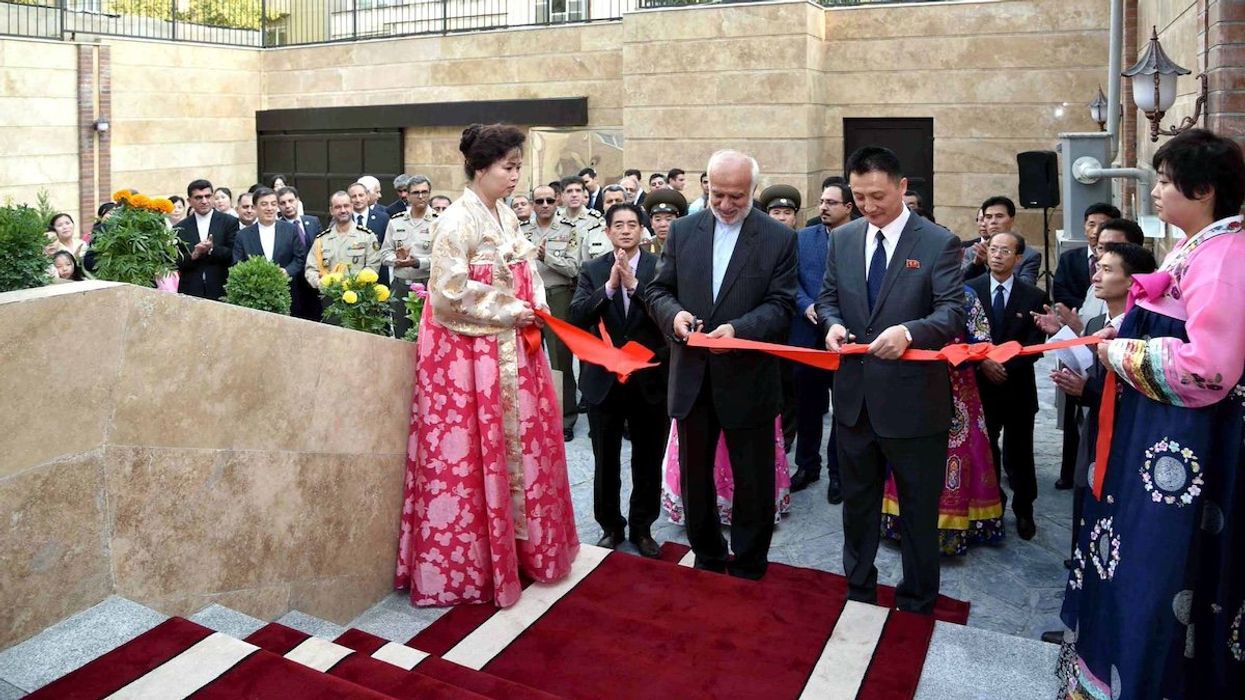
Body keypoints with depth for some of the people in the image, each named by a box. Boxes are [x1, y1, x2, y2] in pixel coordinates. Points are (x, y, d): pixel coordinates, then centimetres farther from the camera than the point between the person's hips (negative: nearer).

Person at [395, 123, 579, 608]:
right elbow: (449, 293, -20)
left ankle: (518, 546, 28)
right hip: (466, 353, -8)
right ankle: (463, 564, 14)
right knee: (468, 455, 0)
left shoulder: (506, 217, 10)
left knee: (518, 445, 13)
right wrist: (509, 313, -14)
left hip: (509, 348, 8)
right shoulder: (457, 221, -14)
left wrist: (533, 311, 1)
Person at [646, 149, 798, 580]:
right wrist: (674, 314, -16)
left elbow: (780, 305, -8)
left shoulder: (779, 238, -4)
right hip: (692, 378, 3)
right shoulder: (682, 231, 5)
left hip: (748, 379, -3)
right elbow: (658, 290, 6)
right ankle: (707, 560, 36)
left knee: (752, 482, 9)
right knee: (694, 476, 16)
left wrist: (739, 328, -25)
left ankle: (748, 569, 28)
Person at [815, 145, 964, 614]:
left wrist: (909, 331, -35)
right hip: (855, 395, 5)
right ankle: (858, 590, 39)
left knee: (918, 509, 11)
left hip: (912, 398, -4)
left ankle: (917, 603, 30)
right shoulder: (842, 239, 6)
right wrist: (833, 323, -9)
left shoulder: (939, 243, -9)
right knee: (856, 501, 20)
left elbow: (952, 313, -16)